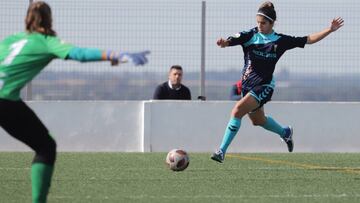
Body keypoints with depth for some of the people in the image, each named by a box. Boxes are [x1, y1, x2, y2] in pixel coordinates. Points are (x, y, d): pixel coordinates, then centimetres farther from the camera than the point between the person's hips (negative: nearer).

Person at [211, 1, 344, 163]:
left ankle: (222, 151, -20)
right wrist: (223, 43, -44)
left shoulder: (280, 40, -3)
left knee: (237, 110, -24)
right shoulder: (250, 35, -5)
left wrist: (330, 30, -2)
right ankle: (285, 132, 54)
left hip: (264, 86, -4)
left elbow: (308, 40, 4)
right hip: (247, 84, 4)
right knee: (258, 120, 23)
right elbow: (230, 41, -20)